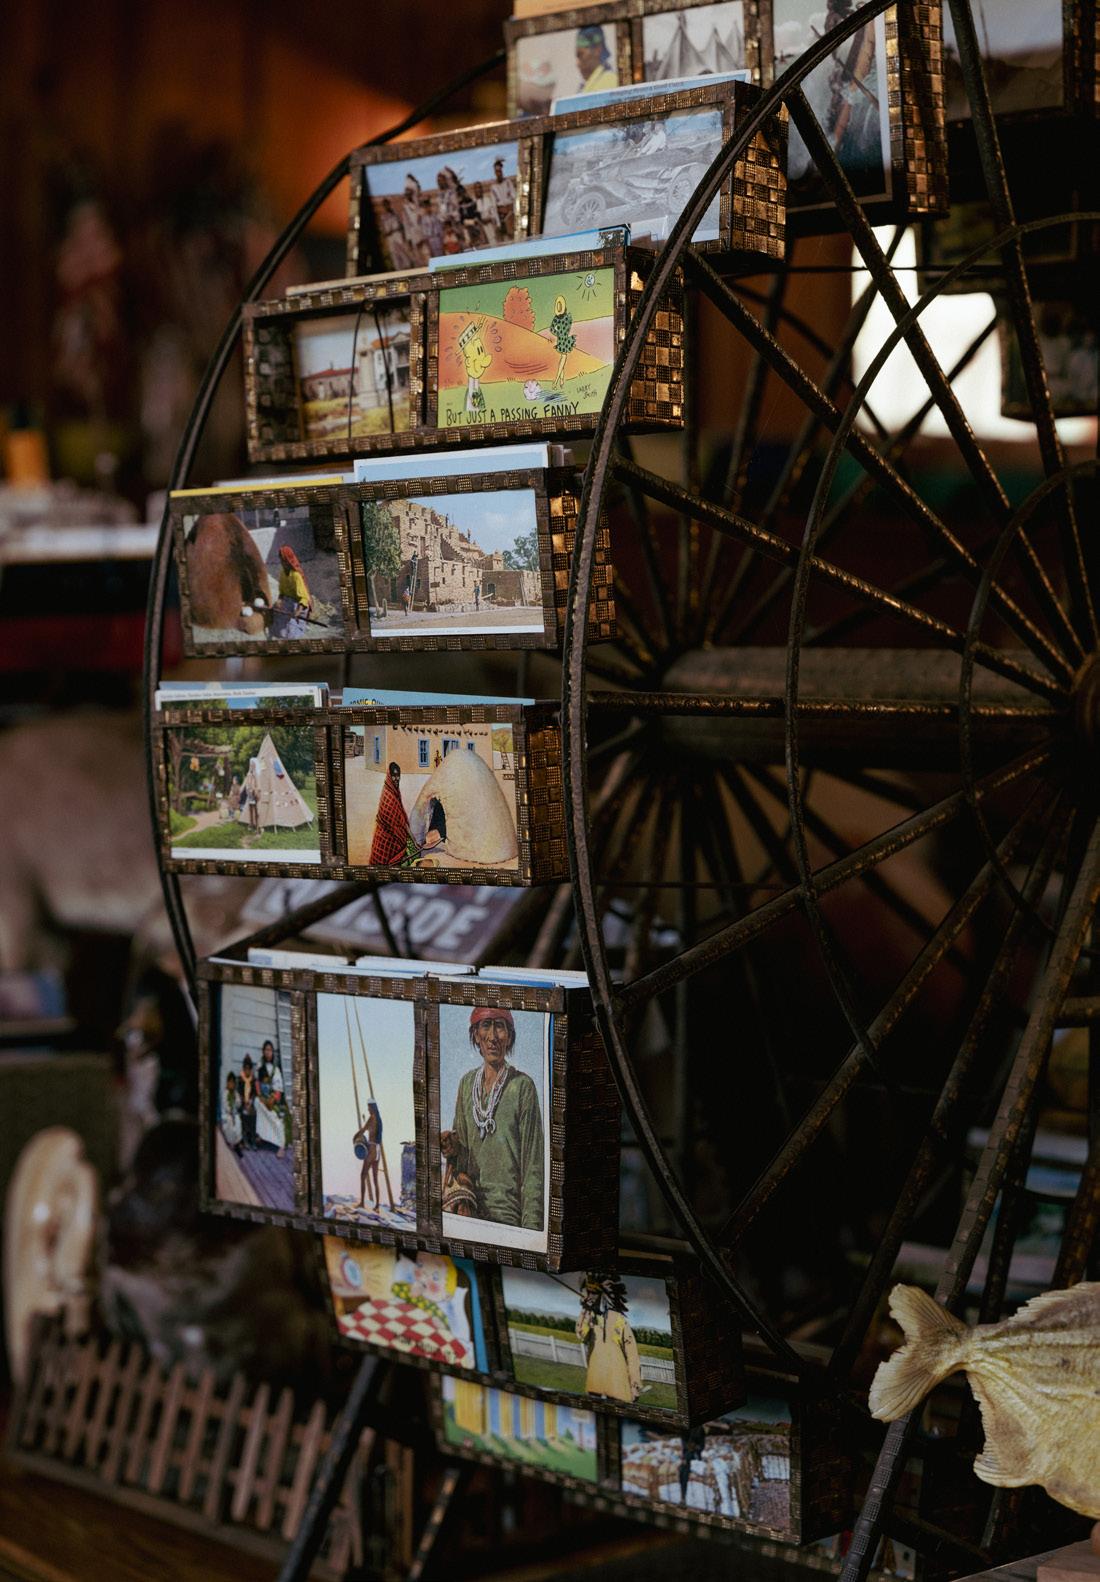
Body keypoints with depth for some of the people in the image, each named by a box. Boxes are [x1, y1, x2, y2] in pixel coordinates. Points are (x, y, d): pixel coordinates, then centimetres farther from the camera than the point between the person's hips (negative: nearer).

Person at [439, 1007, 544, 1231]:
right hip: (470, 1209, 5)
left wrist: (531, 1227, -14)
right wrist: (452, 1148, -4)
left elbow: (533, 1164, -10)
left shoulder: (522, 1086, -9)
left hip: (508, 1213, -5)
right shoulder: (467, 1082, 9)